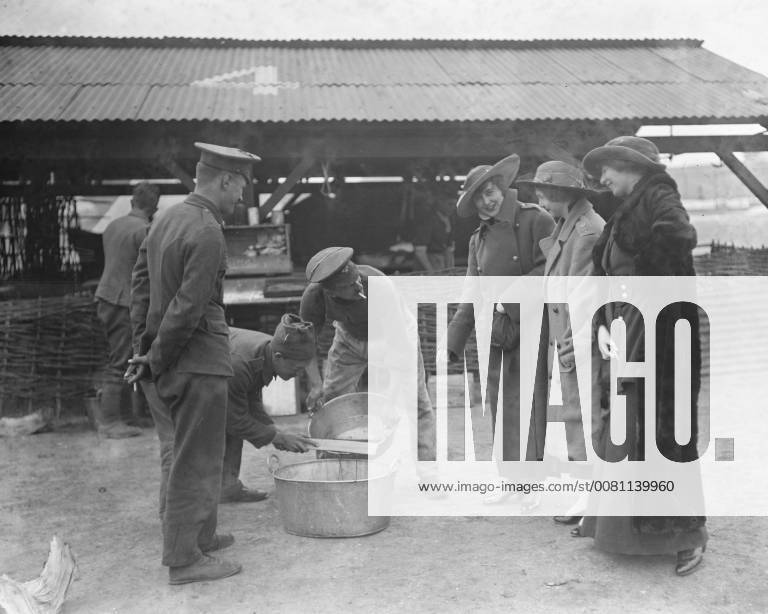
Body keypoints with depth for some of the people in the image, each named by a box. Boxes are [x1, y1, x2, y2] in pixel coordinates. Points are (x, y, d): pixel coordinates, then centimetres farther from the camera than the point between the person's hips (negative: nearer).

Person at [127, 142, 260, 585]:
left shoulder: (166, 220, 10)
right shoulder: (208, 234, -19)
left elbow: (141, 282, 13)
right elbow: (188, 308, -22)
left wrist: (144, 346, 11)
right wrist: (154, 361, -11)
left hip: (171, 363, 9)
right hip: (200, 361, -9)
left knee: (199, 453, 22)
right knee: (197, 460, 1)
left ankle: (200, 535, 35)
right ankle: (184, 558, 11)